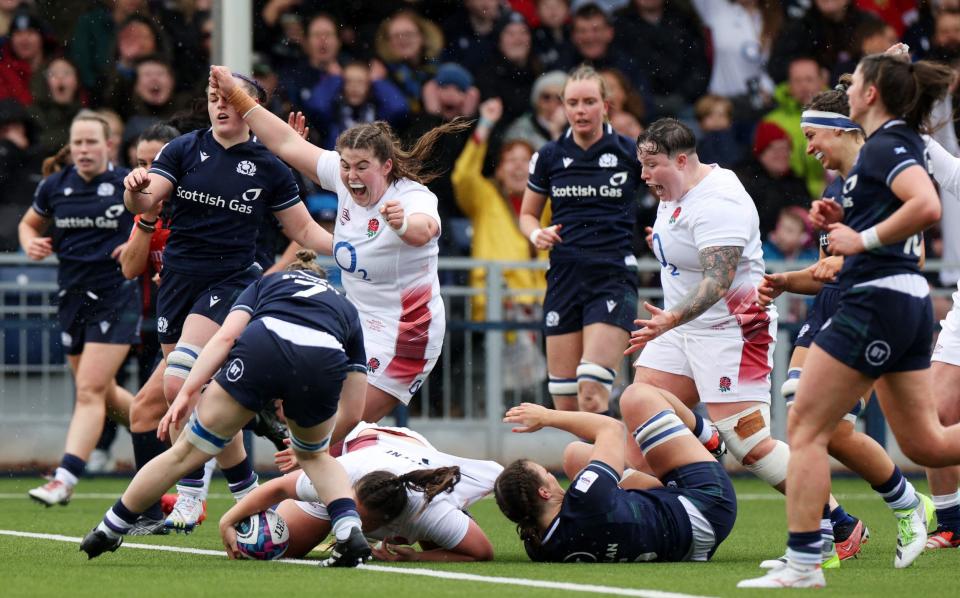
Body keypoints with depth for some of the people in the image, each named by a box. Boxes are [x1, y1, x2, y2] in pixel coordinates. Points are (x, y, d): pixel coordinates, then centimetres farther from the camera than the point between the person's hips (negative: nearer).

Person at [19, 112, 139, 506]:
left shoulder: (129, 185, -6)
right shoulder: (55, 187, 5)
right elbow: (30, 224, 21)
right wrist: (31, 243, -1)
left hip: (116, 298, -5)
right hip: (72, 296, 5)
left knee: (90, 390, -14)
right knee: (103, 393, 14)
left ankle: (65, 479, -19)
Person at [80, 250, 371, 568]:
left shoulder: (265, 283, 37)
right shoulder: (346, 307, 40)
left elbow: (226, 336, 14)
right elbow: (353, 407, 33)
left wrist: (188, 391, 8)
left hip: (263, 348, -2)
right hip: (325, 361, 2)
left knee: (187, 453, 12)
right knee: (315, 455, 33)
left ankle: (108, 531, 24)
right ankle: (350, 531, 11)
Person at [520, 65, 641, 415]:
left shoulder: (629, 153, 0)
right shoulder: (549, 157, 8)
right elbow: (527, 214, 21)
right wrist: (537, 234, -1)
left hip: (613, 277, -4)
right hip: (564, 277, 4)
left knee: (592, 397, -18)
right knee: (564, 404, 3)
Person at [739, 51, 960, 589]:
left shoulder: (886, 145, -13)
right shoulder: (900, 144, 17)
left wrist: (863, 239, -21)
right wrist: (843, 219, 11)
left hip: (875, 302, -10)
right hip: (910, 302, 10)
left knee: (805, 429, -5)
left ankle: (803, 564, -6)